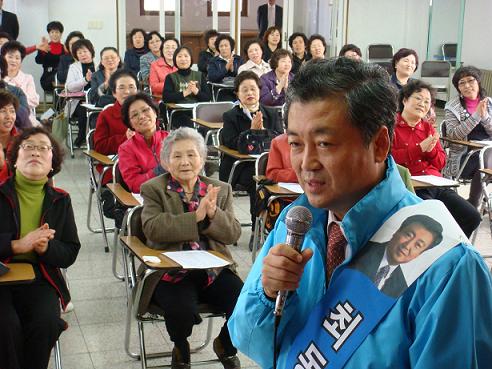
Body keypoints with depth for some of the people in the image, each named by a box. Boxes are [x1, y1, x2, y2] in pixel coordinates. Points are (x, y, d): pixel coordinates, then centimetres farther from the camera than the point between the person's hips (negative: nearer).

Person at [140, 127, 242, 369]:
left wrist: (213, 213, -15)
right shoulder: (154, 189, 5)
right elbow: (152, 228, -13)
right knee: (182, 311, -31)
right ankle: (181, 349, 8)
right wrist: (196, 216, -19)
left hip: (214, 268, 3)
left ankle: (225, 345, 17)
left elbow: (233, 234, 4)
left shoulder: (220, 190, 13)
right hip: (171, 271, -3)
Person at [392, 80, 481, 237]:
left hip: (436, 184, 7)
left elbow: (441, 163, 21)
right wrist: (420, 148, -11)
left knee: (472, 217, -9)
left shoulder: (428, 127, 23)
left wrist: (430, 150, -1)